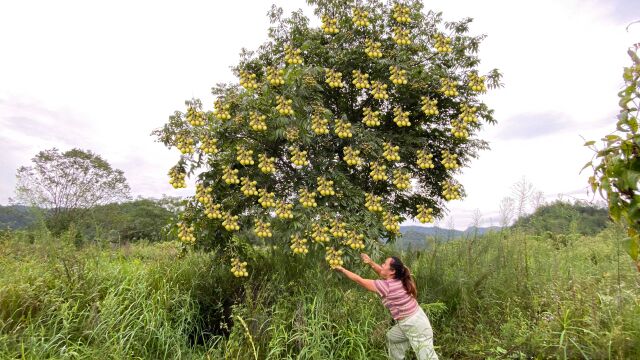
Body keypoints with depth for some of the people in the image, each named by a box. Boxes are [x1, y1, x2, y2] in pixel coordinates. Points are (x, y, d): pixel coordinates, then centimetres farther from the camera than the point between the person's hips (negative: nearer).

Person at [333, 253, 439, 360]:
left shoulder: (386, 286, -25)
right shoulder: (396, 280, -1)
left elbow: (360, 280, -18)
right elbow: (381, 272, 15)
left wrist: (342, 269, -9)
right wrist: (371, 263, -2)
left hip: (416, 324, -9)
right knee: (391, 337, 26)